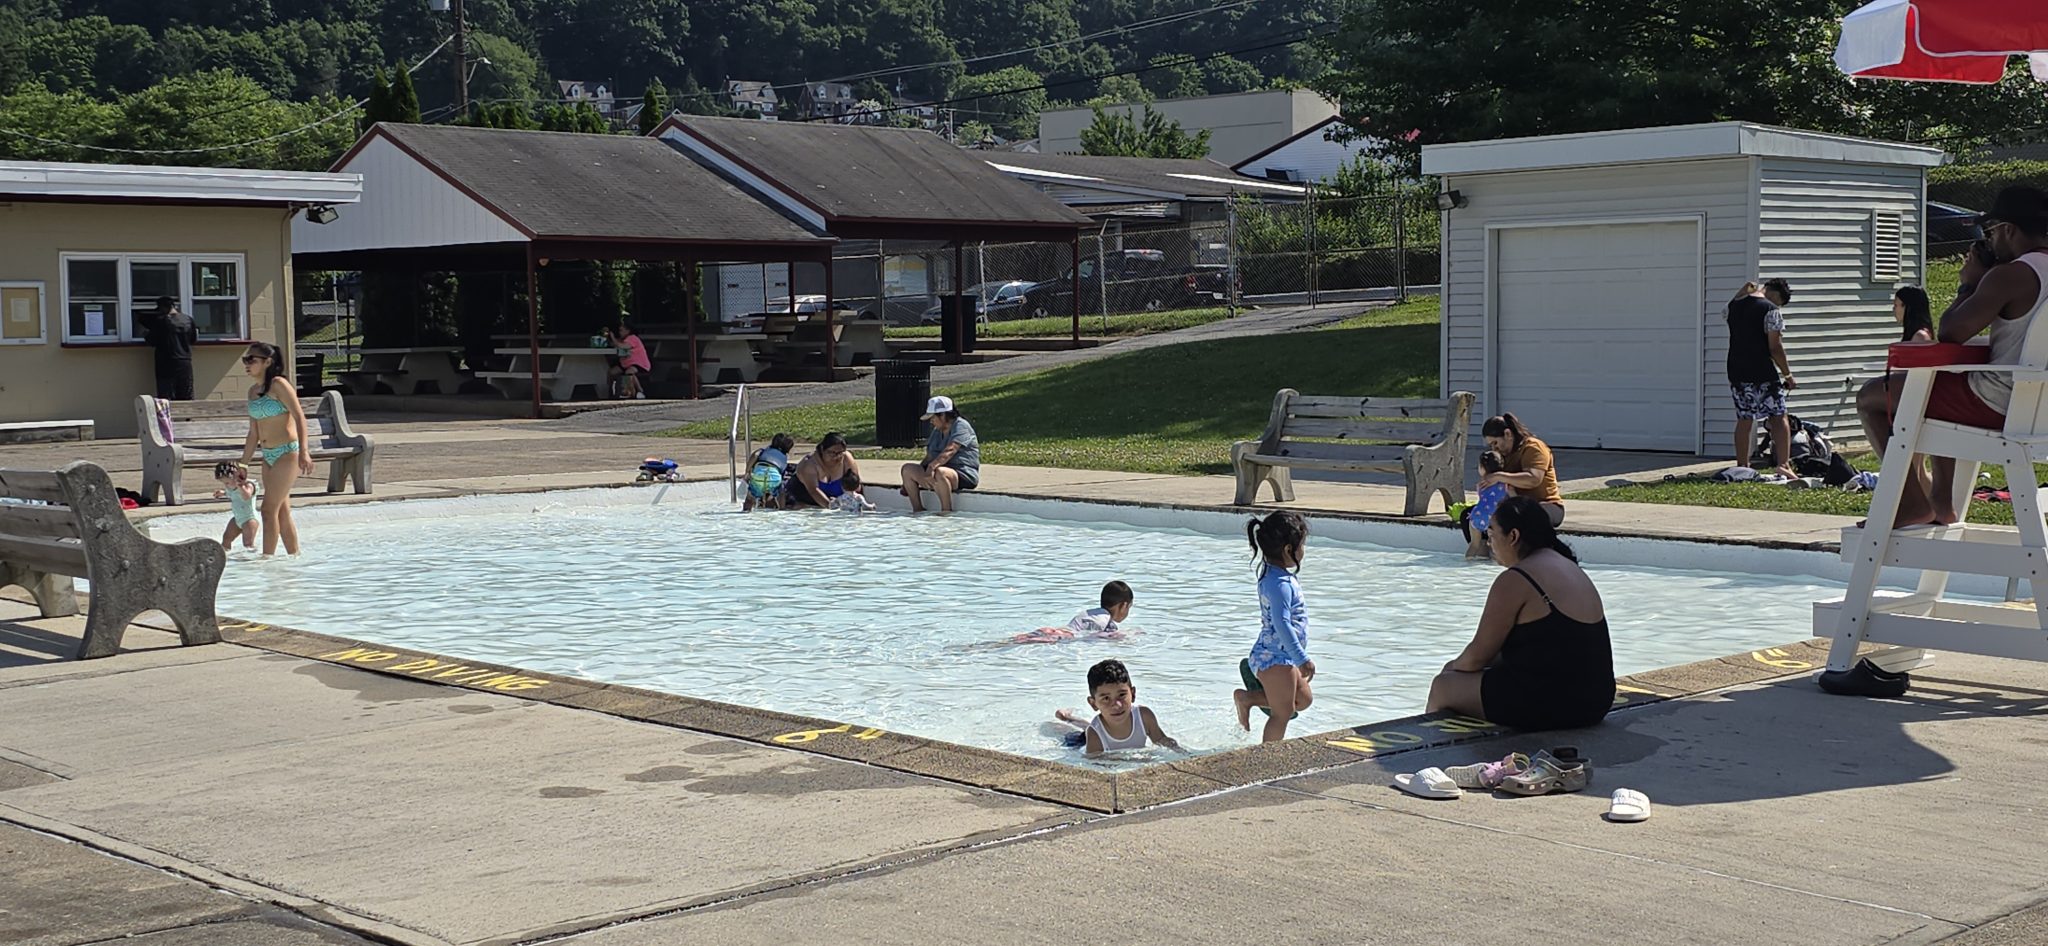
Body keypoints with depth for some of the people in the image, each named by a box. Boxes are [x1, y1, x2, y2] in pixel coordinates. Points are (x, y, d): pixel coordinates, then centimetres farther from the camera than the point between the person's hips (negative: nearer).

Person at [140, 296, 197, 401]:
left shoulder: (160, 321, -9)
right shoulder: (188, 319, 3)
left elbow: (152, 342, -4)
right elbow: (194, 340, 12)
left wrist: (145, 334, 15)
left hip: (166, 364, -4)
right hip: (185, 364, 4)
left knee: (165, 399, -2)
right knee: (186, 399, 9)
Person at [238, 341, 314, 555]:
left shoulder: (278, 385, -10)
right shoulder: (253, 391, 14)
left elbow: (299, 417, -17)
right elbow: (254, 433, 19)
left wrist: (303, 452, -28)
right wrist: (243, 466, 18)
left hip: (287, 452, -8)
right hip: (268, 456, 8)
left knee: (269, 509, -11)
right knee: (282, 513, 10)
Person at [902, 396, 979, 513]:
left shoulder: (961, 426, -10)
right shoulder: (937, 431, 19)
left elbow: (949, 452, -27)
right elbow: (929, 456, 15)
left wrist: (932, 467, -41)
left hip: (965, 474, -9)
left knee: (939, 473, -41)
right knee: (907, 468, -6)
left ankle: (947, 512, -29)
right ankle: (918, 510, -9)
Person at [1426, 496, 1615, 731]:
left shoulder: (1515, 580, -14)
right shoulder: (1571, 569, 15)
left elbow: (1478, 655, -8)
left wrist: (1455, 667, 15)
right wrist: (1462, 665, 20)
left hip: (1548, 706, -10)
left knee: (1442, 688, 9)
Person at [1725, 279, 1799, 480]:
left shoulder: (1735, 305, 8)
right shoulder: (1771, 310, -10)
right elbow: (1775, 347, -13)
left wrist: (1744, 292, 26)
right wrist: (1788, 374, -4)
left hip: (1736, 373, 6)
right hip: (1763, 373, -6)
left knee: (1744, 420, 12)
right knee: (1778, 418, 1)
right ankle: (1784, 465, -8)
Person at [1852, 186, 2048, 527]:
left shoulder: (2011, 275, -20)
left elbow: (1950, 332, -17)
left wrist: (1969, 284, -2)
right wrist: (1981, 284, 11)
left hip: (1993, 405, -10)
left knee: (1870, 397, 3)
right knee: (1941, 393, 37)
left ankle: (1914, 501, 4)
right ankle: (1943, 501, 31)